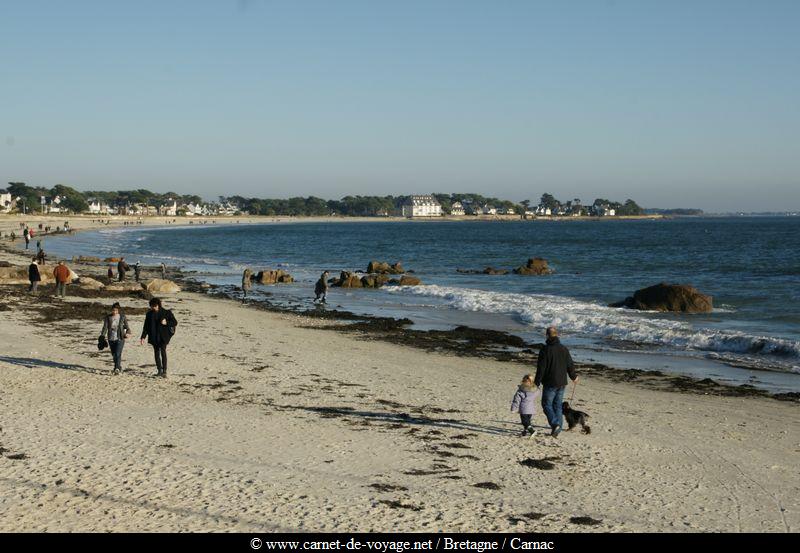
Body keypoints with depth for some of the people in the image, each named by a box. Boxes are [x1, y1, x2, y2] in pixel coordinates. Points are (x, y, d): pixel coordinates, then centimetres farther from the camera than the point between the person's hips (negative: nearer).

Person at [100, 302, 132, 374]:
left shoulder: (122, 317, -2)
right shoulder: (108, 317, 0)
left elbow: (126, 326, 6)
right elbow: (105, 327, -1)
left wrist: (128, 333, -12)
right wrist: (102, 336, -13)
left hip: (120, 338, -3)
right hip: (111, 338, 3)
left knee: (118, 354, -17)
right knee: (114, 354, 10)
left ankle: (117, 369, -21)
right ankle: (119, 368, 28)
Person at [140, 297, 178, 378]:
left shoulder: (166, 313, -2)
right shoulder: (149, 314, 8)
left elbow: (175, 322, 2)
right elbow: (146, 327, 11)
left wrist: (166, 323, -15)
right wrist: (143, 337, 3)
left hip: (163, 337, -4)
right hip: (154, 337, 4)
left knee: (163, 352, -13)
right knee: (156, 353, 6)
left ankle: (164, 371, -13)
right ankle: (159, 370, 14)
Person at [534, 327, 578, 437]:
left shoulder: (545, 350, -13)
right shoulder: (564, 349, 3)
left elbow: (541, 368, -14)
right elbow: (570, 365, 10)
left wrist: (537, 382, -7)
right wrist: (574, 376, 28)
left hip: (550, 383, -5)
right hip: (562, 383, 5)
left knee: (547, 404, 4)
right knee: (558, 405, 14)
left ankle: (555, 424, -15)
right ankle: (557, 429, 13)